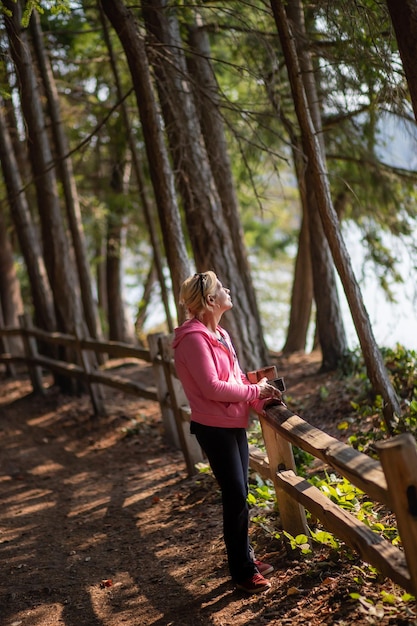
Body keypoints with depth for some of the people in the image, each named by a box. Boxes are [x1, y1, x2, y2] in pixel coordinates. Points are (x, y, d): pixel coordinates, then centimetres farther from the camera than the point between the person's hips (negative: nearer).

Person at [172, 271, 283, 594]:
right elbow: (211, 387, -23)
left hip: (234, 424, 9)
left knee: (240, 494, 16)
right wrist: (254, 391, -15)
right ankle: (243, 570, 8)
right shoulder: (194, 338, -18)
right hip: (214, 428, -9)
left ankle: (246, 556, 29)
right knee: (236, 497, -4)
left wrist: (260, 399, -3)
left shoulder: (219, 334, 12)